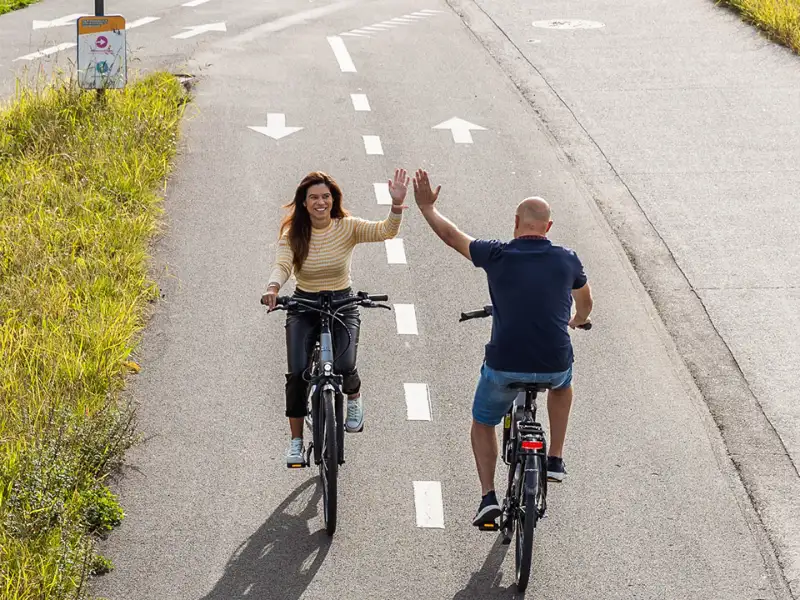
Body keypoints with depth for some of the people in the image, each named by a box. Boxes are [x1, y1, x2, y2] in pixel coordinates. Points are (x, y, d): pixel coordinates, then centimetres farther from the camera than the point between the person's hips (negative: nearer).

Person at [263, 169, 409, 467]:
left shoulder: (348, 227, -8)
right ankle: (296, 440, 3)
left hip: (343, 305, -1)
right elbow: (282, 265, -21)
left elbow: (385, 231, -21)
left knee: (344, 366, -21)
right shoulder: (292, 234, -7)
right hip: (304, 307, 1)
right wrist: (273, 288, -43)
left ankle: (354, 397, 18)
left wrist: (397, 203, -39)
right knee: (297, 373, -14)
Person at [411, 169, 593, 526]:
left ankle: (488, 496, 9)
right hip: (554, 364, 2)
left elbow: (451, 236, 10)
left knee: (483, 423, 24)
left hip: (504, 366, -2)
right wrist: (577, 321, 45)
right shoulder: (567, 260, 2)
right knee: (562, 382, 38)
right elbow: (585, 301, 23)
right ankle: (555, 459, 31)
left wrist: (427, 207, 27)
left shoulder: (497, 256, -5)